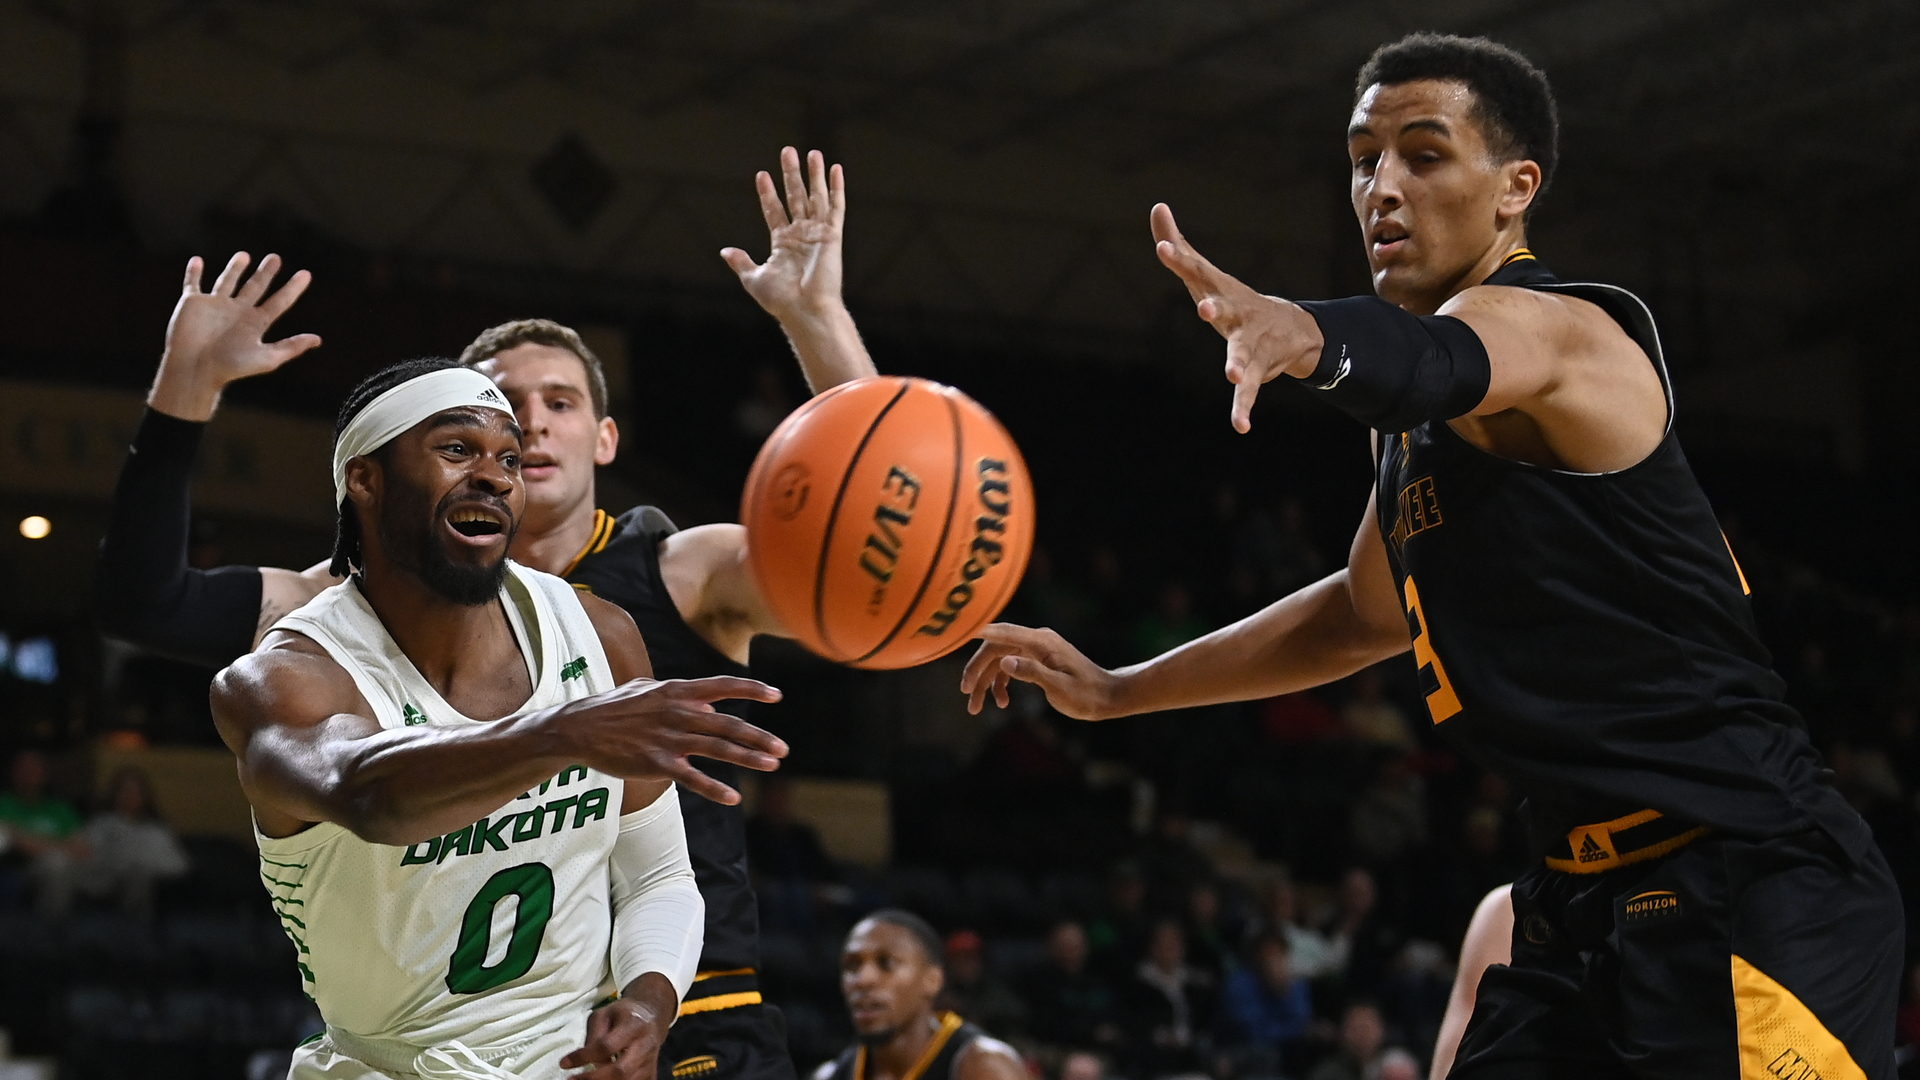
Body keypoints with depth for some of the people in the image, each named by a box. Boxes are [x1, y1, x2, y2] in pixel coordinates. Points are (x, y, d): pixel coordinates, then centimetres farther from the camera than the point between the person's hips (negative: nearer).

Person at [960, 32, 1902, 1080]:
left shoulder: (1552, 324, -12)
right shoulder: (1413, 434, 16)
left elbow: (1429, 360, -37)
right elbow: (1367, 609, 32)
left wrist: (1297, 332, -60)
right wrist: (1117, 691, 29)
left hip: (1750, 879, -9)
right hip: (1587, 898, 9)